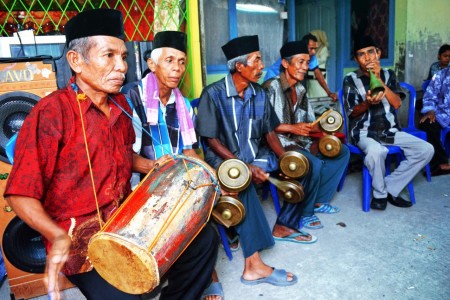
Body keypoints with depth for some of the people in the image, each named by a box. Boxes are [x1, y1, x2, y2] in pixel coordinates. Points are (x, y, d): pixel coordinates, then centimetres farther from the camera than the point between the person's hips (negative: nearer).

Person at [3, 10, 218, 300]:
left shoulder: (120, 104, 4)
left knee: (204, 238, 3)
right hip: (81, 243, -6)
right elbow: (21, 194, -16)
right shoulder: (52, 112, -18)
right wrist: (59, 237, -31)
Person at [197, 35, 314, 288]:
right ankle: (254, 265, -35)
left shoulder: (259, 93, 6)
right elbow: (211, 139, -15)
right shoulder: (214, 94, -13)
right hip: (224, 158, -7)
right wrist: (244, 166, -24)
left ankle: (283, 225, 10)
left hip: (255, 155, 7)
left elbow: (269, 132, 7)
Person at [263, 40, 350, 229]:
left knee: (342, 151, 5)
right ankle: (303, 213, -7)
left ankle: (319, 201, 11)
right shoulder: (271, 88, -14)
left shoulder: (300, 90, 14)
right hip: (279, 142, -9)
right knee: (314, 163, -31)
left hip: (299, 140, 10)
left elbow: (309, 122, 16)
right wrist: (291, 128, -22)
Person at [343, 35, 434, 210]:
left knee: (426, 150, -11)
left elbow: (397, 104, -6)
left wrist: (379, 79, -13)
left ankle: (390, 188, -3)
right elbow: (352, 113, -6)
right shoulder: (350, 79, -3)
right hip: (364, 132, -5)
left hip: (390, 130, 5)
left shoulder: (388, 74, 8)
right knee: (376, 151, -38)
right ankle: (380, 193, -10)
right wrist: (367, 103, -27)